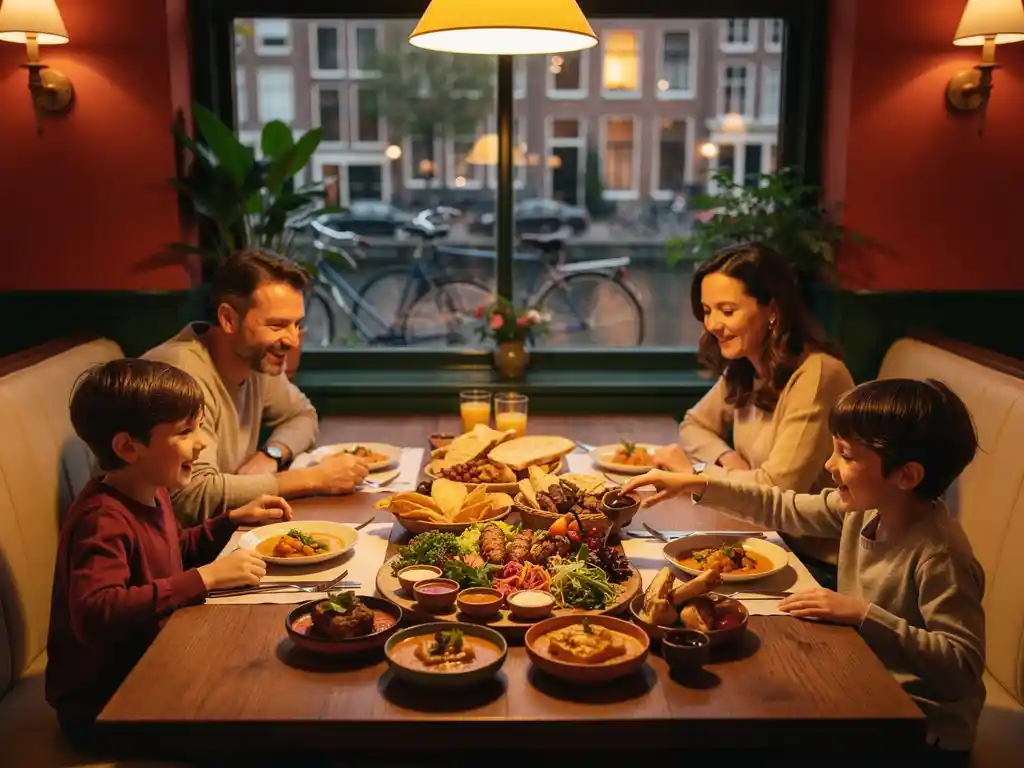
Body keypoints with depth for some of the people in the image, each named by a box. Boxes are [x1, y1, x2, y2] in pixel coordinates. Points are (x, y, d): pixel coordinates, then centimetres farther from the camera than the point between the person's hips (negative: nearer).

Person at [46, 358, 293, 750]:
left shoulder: (151, 494, 4)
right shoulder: (102, 519, -26)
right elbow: (95, 613, -41)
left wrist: (234, 519, 9)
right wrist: (206, 578, -40)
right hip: (99, 703, -9)